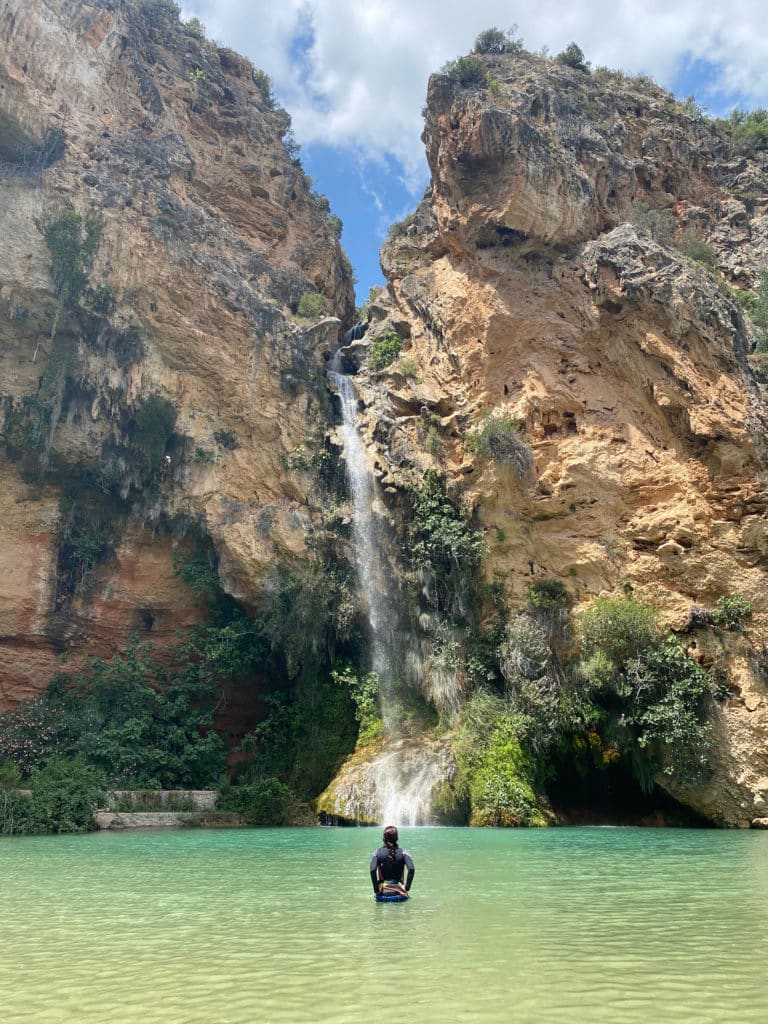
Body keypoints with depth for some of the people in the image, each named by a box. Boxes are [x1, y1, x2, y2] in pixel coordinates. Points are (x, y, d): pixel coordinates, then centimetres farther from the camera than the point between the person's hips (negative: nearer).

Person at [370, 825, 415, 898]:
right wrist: (407, 888, -4)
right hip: (399, 890, 0)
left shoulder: (378, 852, -1)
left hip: (383, 891, 0)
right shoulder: (403, 852, -1)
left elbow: (372, 870, -14)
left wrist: (376, 890, -7)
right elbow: (411, 869, -13)